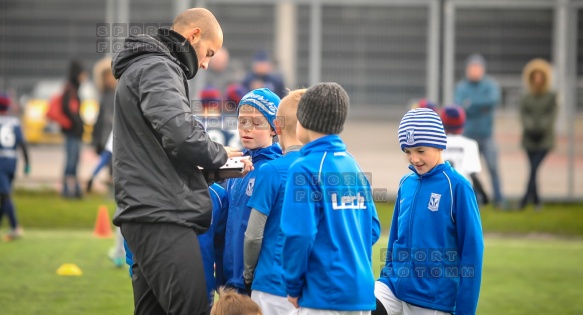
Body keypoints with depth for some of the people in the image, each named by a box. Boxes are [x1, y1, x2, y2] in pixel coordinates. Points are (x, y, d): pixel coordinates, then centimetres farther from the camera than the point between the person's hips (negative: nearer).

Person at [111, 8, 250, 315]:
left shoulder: (143, 69, 23)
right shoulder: (157, 68, -9)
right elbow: (182, 135, -24)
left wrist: (207, 162, 10)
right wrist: (220, 154, -5)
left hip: (149, 214, 10)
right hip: (163, 218, -10)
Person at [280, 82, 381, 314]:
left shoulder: (305, 168, -10)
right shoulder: (354, 166, 11)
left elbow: (299, 232, -16)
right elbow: (373, 229, 13)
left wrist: (293, 286, -6)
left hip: (325, 295, -7)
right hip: (362, 290, 7)